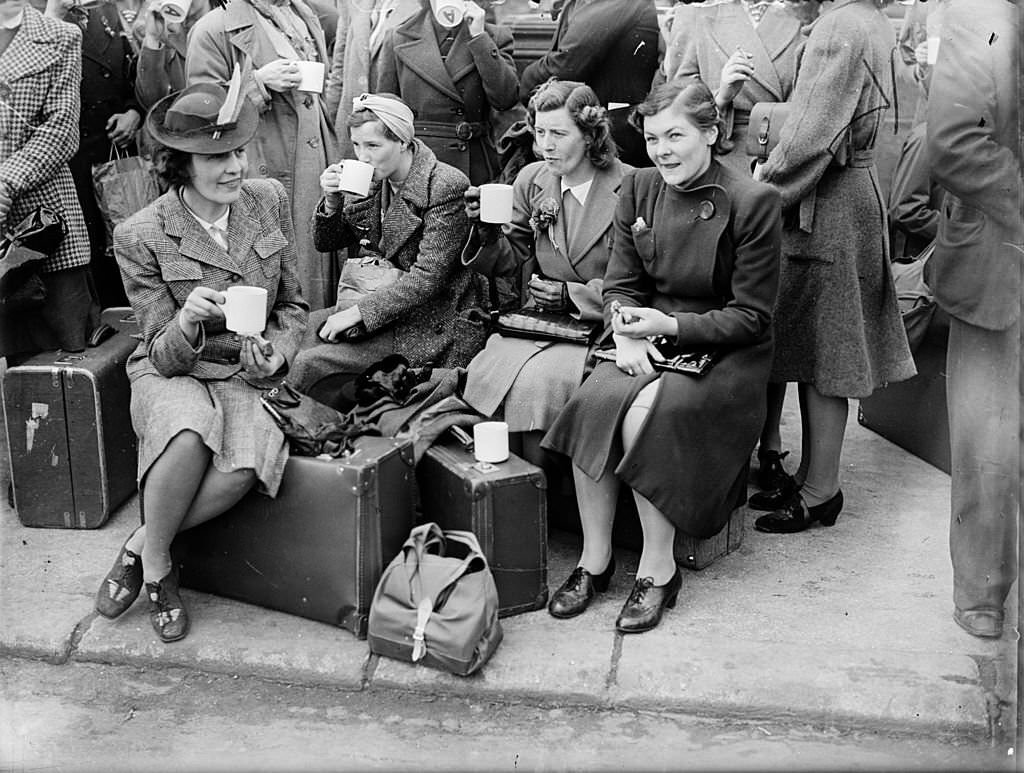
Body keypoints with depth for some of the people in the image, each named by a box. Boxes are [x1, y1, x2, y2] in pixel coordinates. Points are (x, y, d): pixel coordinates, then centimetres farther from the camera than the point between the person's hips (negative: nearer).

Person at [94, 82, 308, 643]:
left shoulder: (269, 200, 0)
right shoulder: (141, 236, -10)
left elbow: (293, 304, 11)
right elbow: (165, 356, -7)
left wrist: (275, 353, -10)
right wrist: (186, 322, -30)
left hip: (248, 373, 2)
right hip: (172, 375, -2)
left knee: (246, 463, -32)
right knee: (191, 435, -38)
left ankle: (138, 547, -7)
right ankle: (156, 568, -12)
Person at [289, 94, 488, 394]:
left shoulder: (446, 187, -17)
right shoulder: (371, 179, 6)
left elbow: (428, 278, -22)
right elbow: (325, 243, 14)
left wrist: (358, 311, -23)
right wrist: (331, 201, -7)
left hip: (432, 326, -8)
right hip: (382, 308, 8)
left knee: (310, 363, -20)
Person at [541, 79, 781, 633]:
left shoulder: (752, 202, -11)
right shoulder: (638, 188, 6)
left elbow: (751, 316, -9)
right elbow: (621, 282, 8)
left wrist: (670, 326, -18)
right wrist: (626, 332, -13)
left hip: (724, 354, -4)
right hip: (648, 342, 5)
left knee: (645, 416, -30)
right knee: (591, 402, -25)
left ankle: (658, 568, -12)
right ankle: (594, 559, -10)